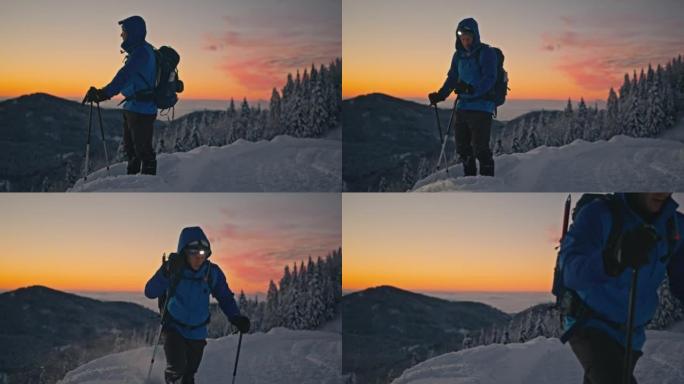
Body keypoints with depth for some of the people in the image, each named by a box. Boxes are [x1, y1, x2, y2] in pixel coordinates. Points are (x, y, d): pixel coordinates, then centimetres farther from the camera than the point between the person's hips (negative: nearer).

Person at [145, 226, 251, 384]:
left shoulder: (212, 272, -10)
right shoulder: (173, 269, -15)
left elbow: (225, 297, 1)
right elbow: (150, 292, -22)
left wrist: (236, 318, -16)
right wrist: (166, 273, -37)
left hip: (197, 333, 2)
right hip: (174, 328, -2)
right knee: (177, 367, -19)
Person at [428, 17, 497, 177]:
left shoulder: (486, 53, -8)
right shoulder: (459, 55, 14)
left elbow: (489, 79, -18)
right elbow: (452, 78, 19)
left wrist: (472, 89, -34)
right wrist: (440, 95, 3)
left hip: (481, 107, -7)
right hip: (462, 106, 7)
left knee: (480, 148, -10)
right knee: (463, 148, 12)